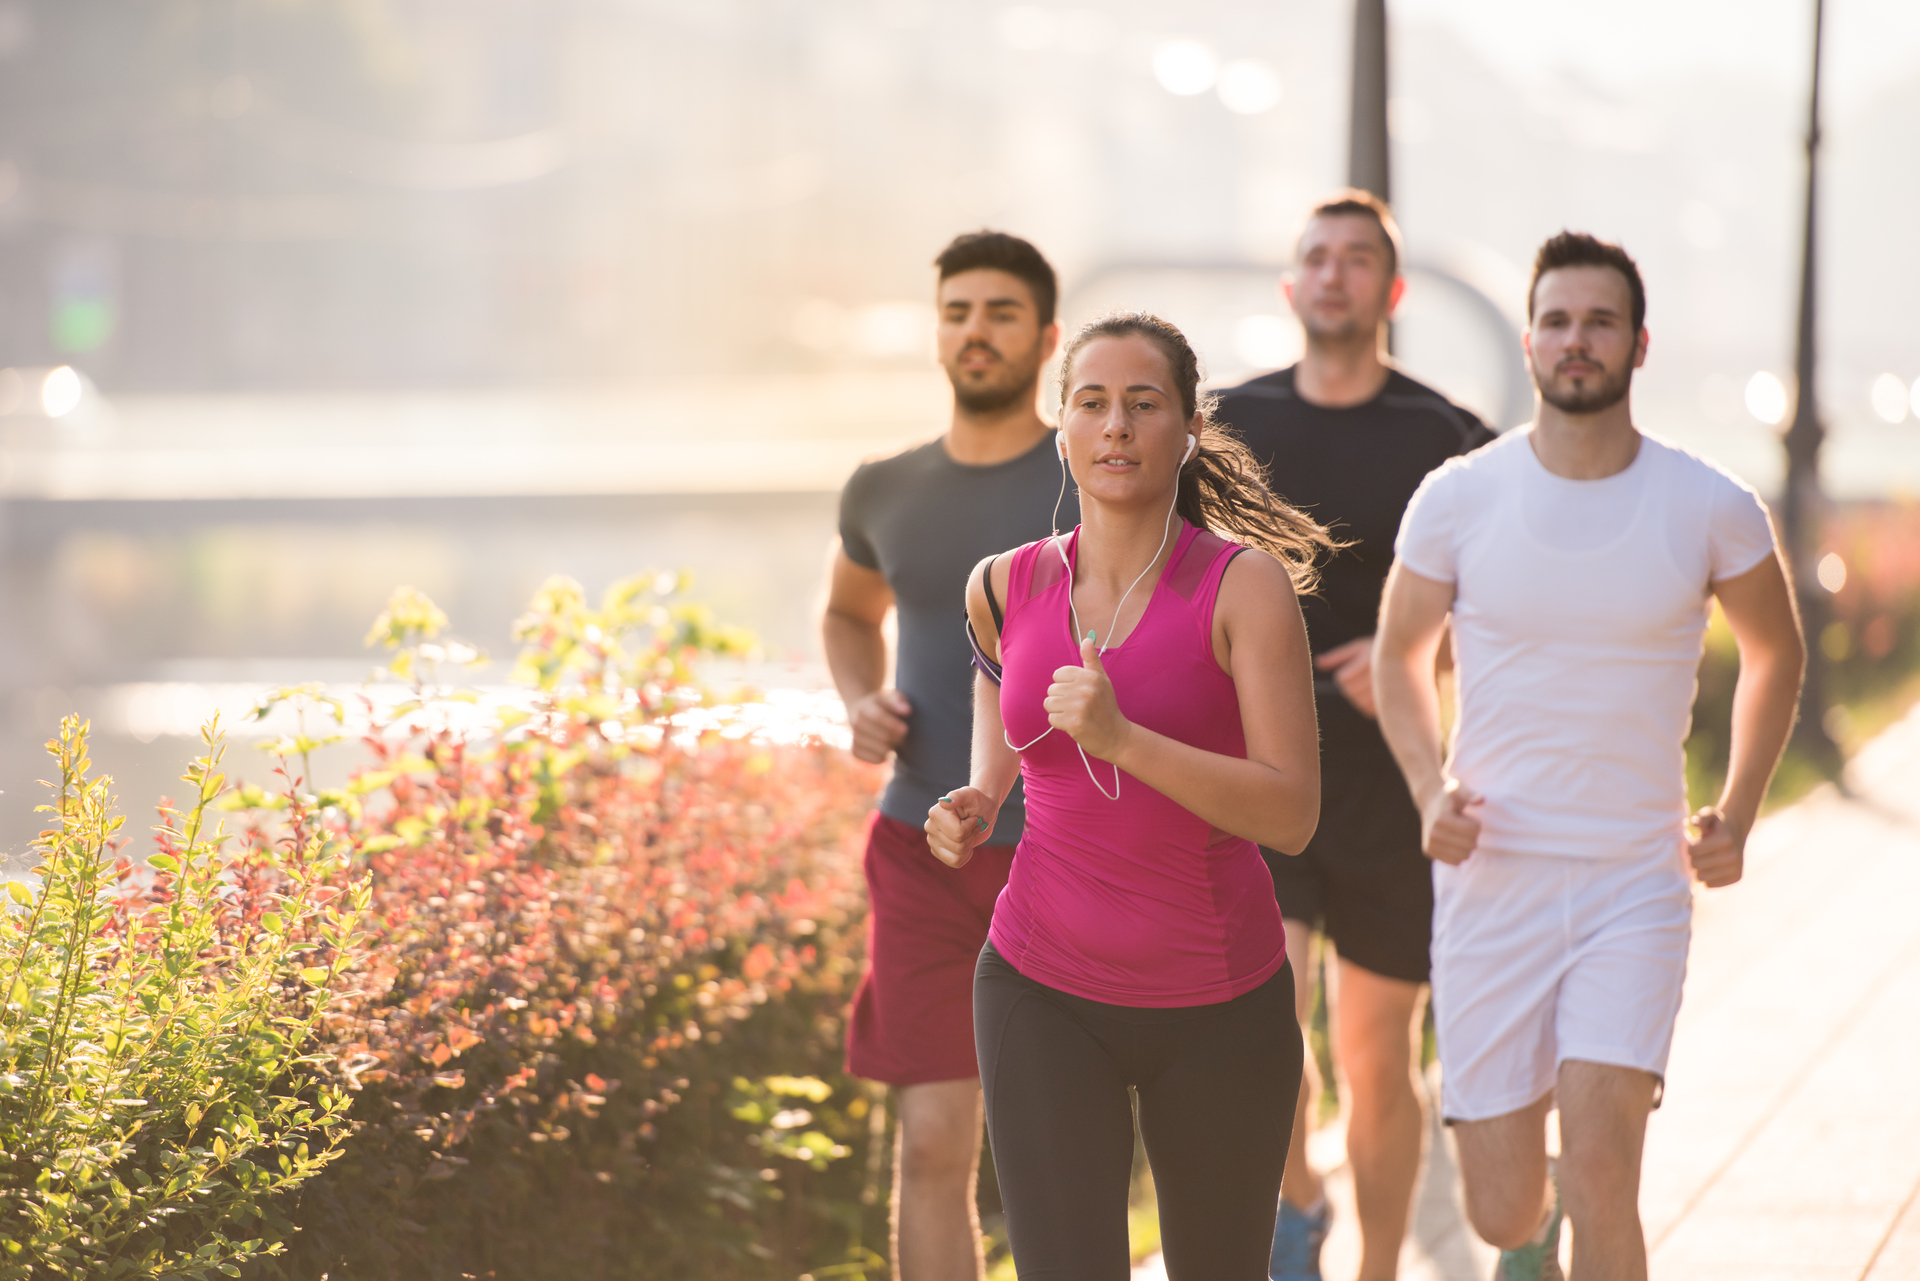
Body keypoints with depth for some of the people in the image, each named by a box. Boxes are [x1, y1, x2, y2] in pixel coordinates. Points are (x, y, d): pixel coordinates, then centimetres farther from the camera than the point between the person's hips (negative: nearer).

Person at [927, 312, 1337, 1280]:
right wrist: (973, 810, 5)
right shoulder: (1004, 588, 0)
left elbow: (1291, 816, -17)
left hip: (1218, 1005, -1)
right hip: (1044, 995, 1)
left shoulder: (1246, 585, -11)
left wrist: (1121, 737, -27)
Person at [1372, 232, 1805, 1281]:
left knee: (1600, 1174, -19)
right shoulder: (1458, 498, -4)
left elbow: (1774, 652, 16)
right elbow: (1399, 654, 12)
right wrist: (1430, 789, -5)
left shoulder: (1712, 510, -4)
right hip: (1493, 880, 1)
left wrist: (1736, 817, 6)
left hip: (1638, 883, -1)